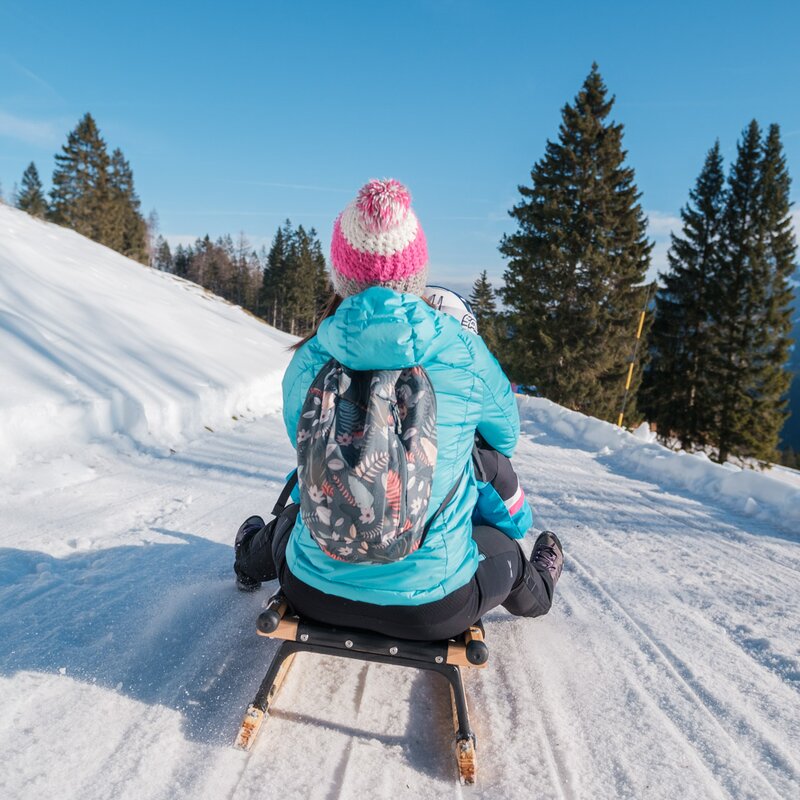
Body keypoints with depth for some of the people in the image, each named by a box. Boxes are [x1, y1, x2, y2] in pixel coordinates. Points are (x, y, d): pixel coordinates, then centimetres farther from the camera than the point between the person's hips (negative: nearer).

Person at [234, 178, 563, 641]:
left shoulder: (307, 362, -9)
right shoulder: (464, 355, -13)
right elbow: (506, 437, 7)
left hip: (315, 594, 2)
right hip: (431, 608, -1)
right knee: (503, 546, 30)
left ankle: (254, 560, 68)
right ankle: (533, 590, 63)